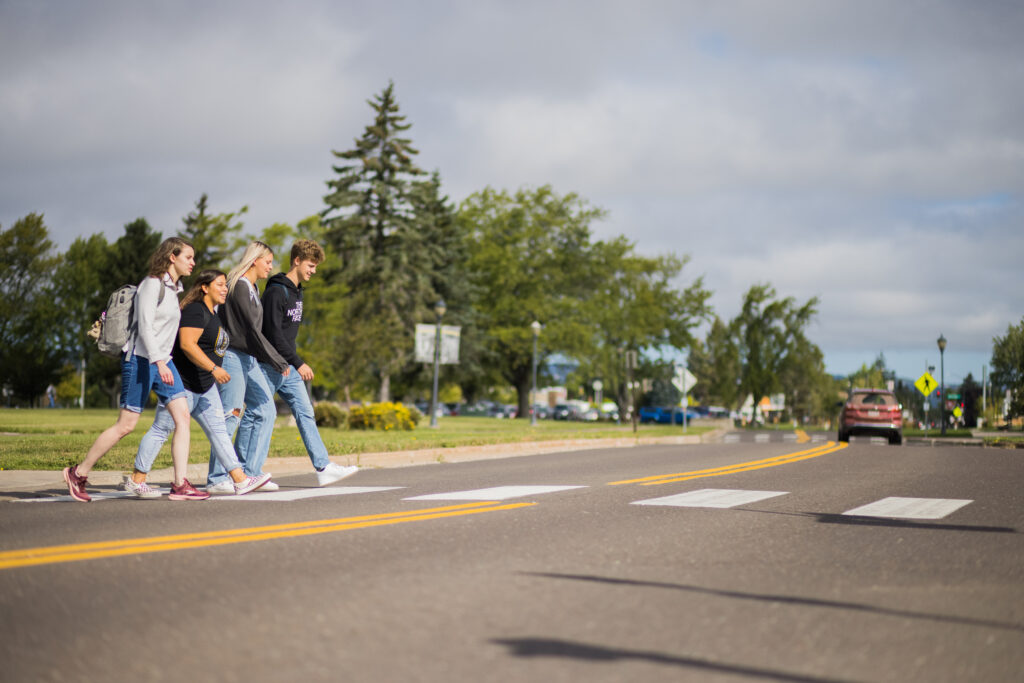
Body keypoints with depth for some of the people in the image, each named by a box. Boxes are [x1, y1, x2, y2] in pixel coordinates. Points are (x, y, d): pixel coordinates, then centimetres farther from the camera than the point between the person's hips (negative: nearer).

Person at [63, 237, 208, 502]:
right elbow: (145, 326, -19)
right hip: (141, 359, -9)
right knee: (126, 424, -4)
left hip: (162, 361, 9)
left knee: (183, 416, -6)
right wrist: (159, 362, -28)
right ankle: (78, 473, 10)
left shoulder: (173, 287, 16)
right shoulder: (152, 283, -11)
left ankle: (180, 485, -8)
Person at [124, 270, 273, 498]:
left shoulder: (211, 314, 16)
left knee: (218, 429, 4)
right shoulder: (195, 311, -15)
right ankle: (136, 480, 6)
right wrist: (213, 368, -30)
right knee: (162, 429, -3)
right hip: (182, 384, -10)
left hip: (205, 387, 10)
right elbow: (187, 344, -26)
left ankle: (240, 480, 0)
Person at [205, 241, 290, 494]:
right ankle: (217, 479, -4)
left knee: (265, 411, 6)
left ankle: (249, 473, 10)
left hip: (248, 358, 10)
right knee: (231, 415, -8)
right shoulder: (239, 287, -12)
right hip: (233, 357, -10)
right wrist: (279, 362, -17)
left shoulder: (252, 289, 18)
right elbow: (252, 330, -18)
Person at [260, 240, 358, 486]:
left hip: (288, 367, 9)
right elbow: (273, 333, -22)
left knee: (305, 413, 2)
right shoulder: (276, 292, -15)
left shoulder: (296, 292, 15)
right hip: (270, 365, -9)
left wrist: (292, 362, 15)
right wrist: (298, 363, -22)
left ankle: (324, 468, -1)